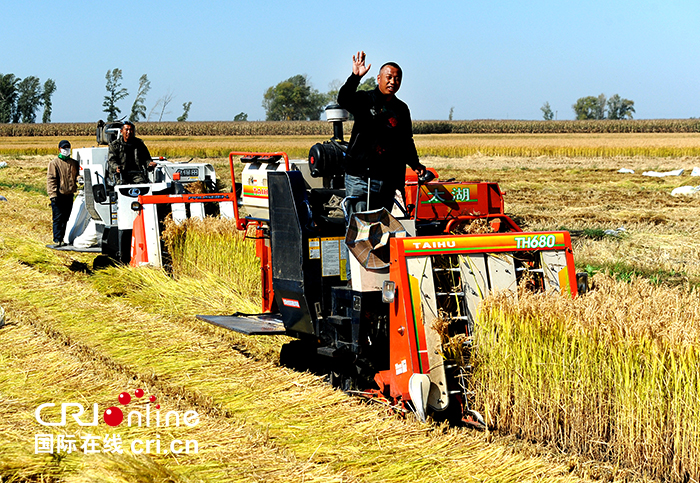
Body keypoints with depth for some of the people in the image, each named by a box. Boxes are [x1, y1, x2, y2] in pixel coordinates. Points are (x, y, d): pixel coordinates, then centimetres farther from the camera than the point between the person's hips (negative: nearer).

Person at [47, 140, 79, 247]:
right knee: (58, 218, -7)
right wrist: (53, 194, -14)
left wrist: (76, 189, 9)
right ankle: (57, 240, -8)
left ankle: (61, 239, 14)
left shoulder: (74, 163, 13)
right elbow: (51, 179, -6)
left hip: (69, 195, 5)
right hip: (58, 196, -5)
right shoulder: (54, 163, -2)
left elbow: (77, 177, 24)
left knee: (65, 218, 8)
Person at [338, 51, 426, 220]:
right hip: (360, 178, -5)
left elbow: (406, 141, 24)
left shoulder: (402, 109, 15)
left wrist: (415, 164, 10)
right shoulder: (364, 100, 0)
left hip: (388, 182, 5)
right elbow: (343, 99, -21)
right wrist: (356, 77, -36)